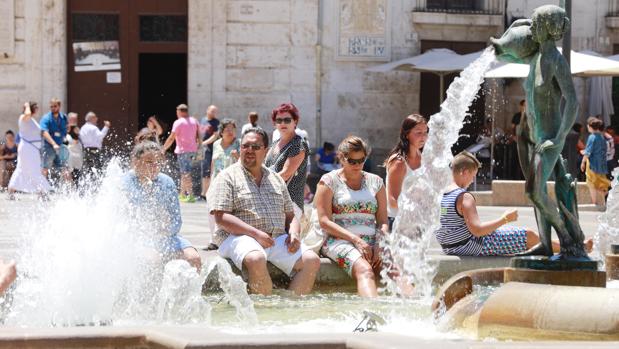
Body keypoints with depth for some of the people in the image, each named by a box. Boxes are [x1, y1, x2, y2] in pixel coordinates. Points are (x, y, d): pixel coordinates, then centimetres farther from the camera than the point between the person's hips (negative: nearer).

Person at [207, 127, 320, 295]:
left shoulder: (276, 179, 23)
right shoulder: (227, 177, 5)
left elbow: (290, 216, 25)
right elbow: (221, 217, -7)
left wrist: (293, 233, 0)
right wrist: (256, 233, -17)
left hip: (278, 239, 5)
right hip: (239, 237, -5)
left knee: (312, 260, -18)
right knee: (256, 259, -39)